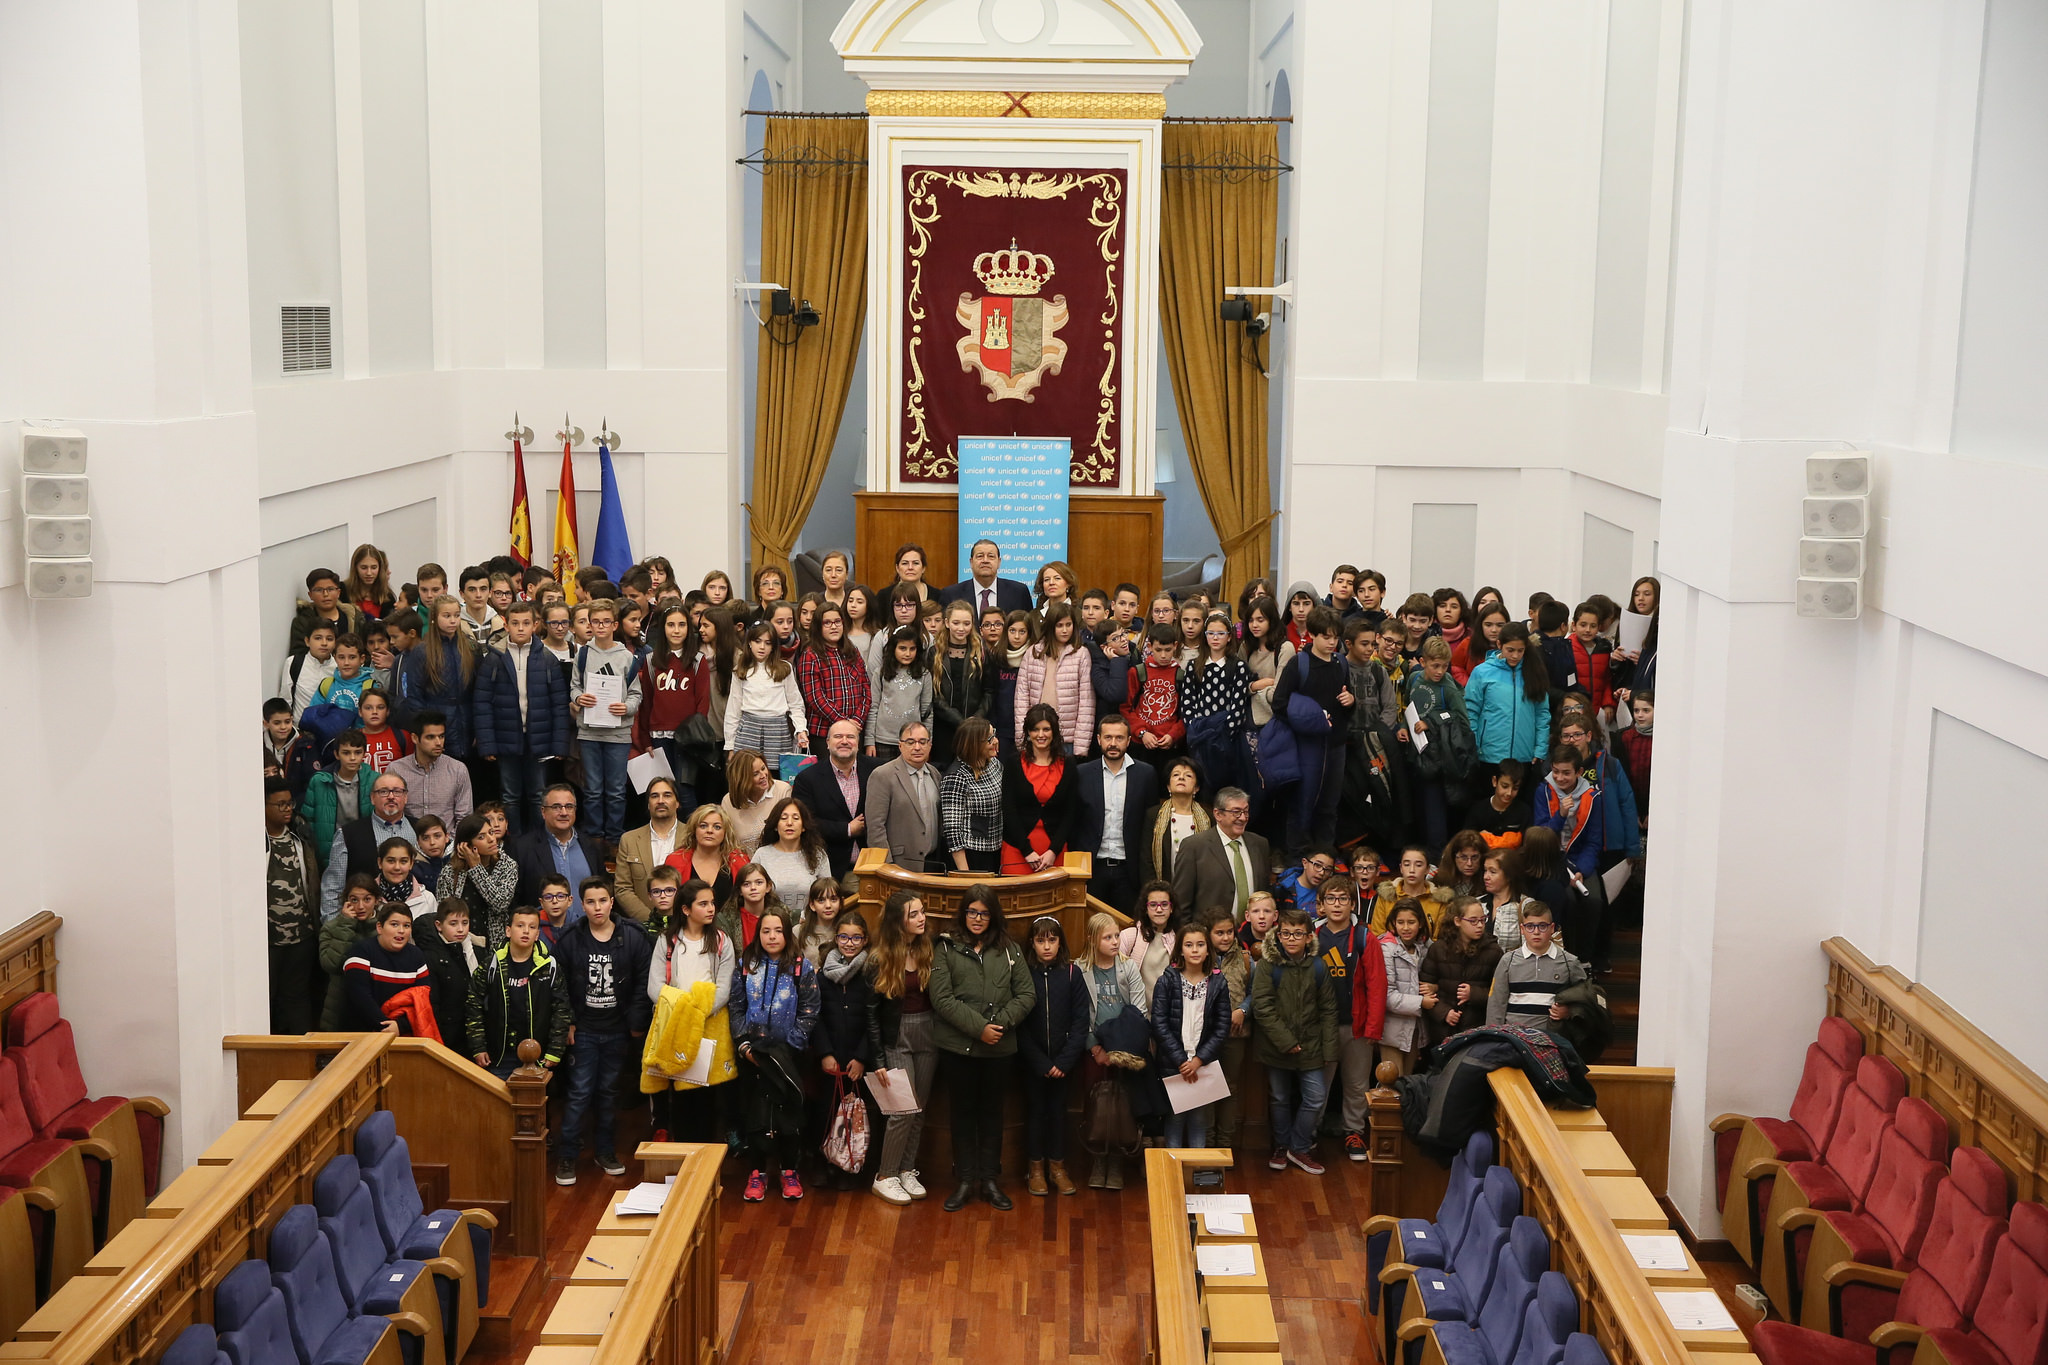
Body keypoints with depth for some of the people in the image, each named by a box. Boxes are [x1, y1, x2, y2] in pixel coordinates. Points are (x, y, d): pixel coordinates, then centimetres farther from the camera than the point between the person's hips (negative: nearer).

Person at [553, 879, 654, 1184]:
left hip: (618, 1031, 1)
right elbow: (559, 987, 0)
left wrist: (636, 1022, -7)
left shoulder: (633, 937, -4)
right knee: (579, 1093, -2)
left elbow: (643, 983, -3)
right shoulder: (569, 940, -3)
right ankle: (566, 1157, 6)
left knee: (610, 1092, 11)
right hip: (583, 1030, -1)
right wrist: (568, 1022, -6)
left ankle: (607, 1152, 23)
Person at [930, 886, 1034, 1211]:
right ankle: (965, 1181, 16)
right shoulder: (946, 949, -1)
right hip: (957, 1046, -2)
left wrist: (1001, 1022, -13)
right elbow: (942, 998, -9)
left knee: (992, 1111, 10)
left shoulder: (1008, 950, 6)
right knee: (963, 1111, 7)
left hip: (998, 1048, 2)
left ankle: (990, 1179, 19)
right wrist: (978, 1027, -16)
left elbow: (1026, 994, 2)